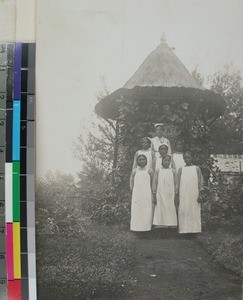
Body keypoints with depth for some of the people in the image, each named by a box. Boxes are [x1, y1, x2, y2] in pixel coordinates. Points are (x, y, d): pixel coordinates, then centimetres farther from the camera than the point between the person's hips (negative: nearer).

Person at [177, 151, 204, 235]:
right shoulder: (181, 169, 11)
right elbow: (178, 183, 9)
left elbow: (200, 183, 5)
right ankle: (185, 230, 1)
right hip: (183, 195, 1)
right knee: (183, 212, -3)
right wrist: (177, 196, 2)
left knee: (194, 212, -3)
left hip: (194, 195, -1)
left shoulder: (197, 169, 8)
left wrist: (200, 195, -3)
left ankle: (194, 229, 2)